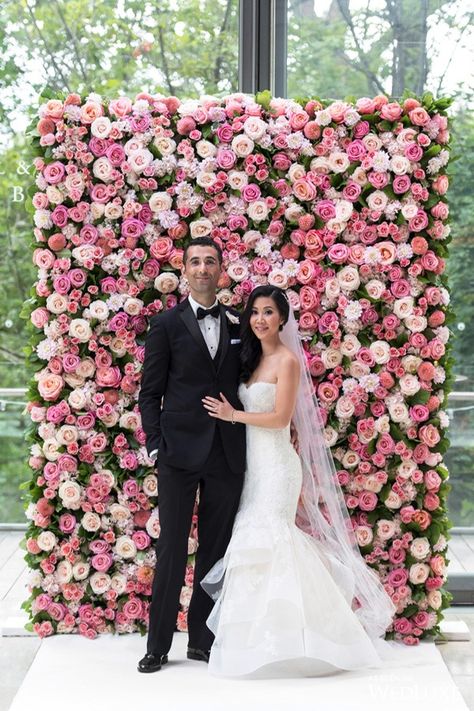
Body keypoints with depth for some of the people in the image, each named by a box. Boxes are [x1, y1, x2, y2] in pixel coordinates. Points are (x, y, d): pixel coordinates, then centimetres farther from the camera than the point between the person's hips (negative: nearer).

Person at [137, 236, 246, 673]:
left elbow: (245, 383, 13)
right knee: (172, 548, 1)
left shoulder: (239, 324, 9)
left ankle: (202, 639, 20)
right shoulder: (167, 324, 1)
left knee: (216, 549, 9)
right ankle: (159, 645, 10)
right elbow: (150, 393, 1)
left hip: (227, 454, 3)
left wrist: (247, 438, 6)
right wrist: (155, 443, -8)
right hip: (180, 453, -3)